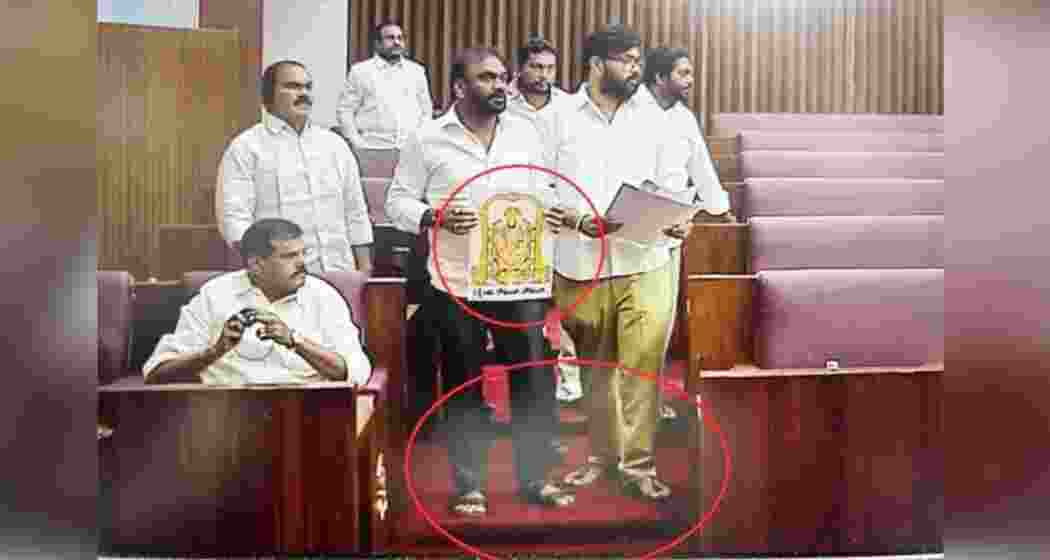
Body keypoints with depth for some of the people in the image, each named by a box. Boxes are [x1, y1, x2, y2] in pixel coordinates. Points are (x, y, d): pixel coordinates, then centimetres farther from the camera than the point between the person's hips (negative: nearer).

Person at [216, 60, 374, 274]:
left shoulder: (335, 144, 15)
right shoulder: (246, 147, 0)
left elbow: (356, 214, 16)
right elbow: (234, 217, -9)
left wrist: (365, 271, 9)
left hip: (339, 272, 4)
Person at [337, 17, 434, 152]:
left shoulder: (416, 71, 13)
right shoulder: (361, 71, 5)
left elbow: (426, 110, 18)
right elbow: (344, 110, 3)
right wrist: (357, 144, -6)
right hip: (372, 150, -2)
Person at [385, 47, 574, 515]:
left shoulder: (525, 133, 8)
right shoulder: (428, 139, -2)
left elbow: (541, 194, 15)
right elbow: (398, 201, -1)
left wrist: (551, 214, -7)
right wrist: (433, 218, -20)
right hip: (457, 283, -2)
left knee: (534, 378, 4)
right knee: (464, 387, 8)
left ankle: (536, 478, 21)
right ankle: (469, 486, 23)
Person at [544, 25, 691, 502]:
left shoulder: (652, 118, 8)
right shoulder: (560, 119, 2)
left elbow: (672, 181, 10)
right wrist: (578, 220, -16)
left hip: (644, 263, 1)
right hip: (581, 265, 0)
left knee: (643, 364, -7)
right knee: (596, 366, 12)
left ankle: (638, 464, 5)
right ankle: (602, 455, 29)